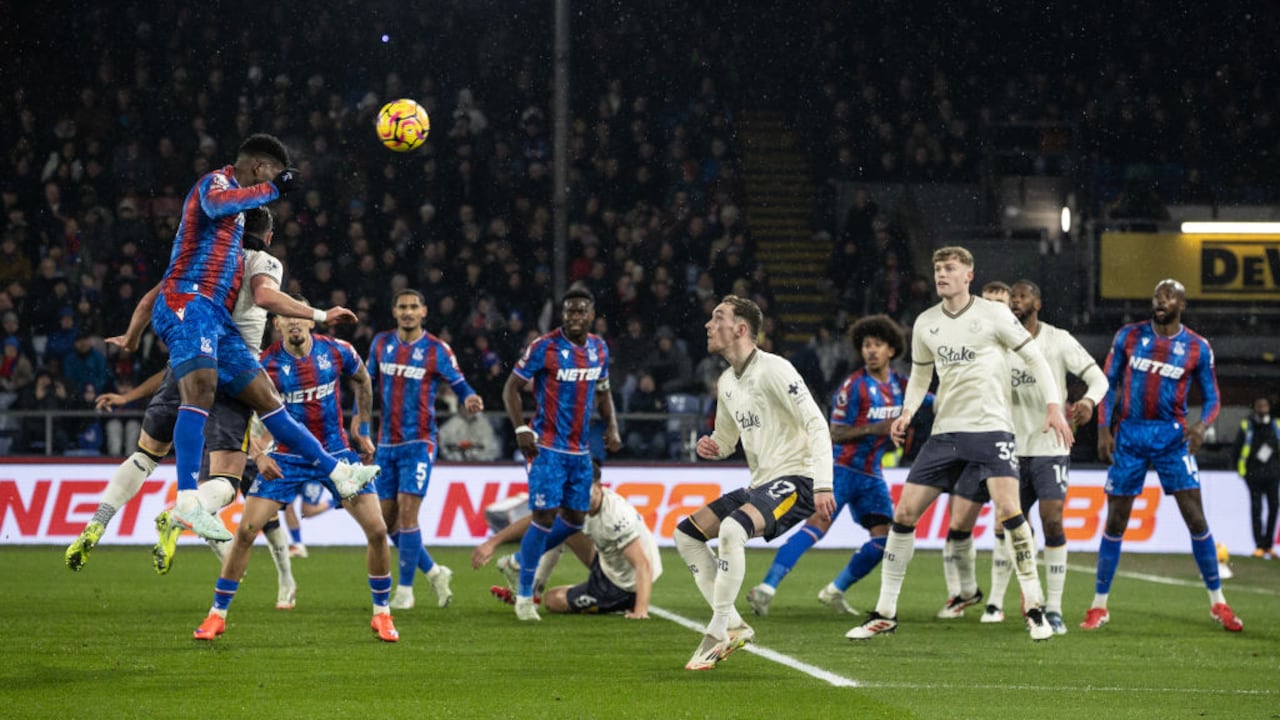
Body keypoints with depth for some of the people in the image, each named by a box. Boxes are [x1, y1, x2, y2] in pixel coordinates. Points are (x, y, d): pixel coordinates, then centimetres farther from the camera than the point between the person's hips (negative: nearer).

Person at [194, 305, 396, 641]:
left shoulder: (336, 351, -6)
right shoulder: (267, 363, -12)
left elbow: (363, 380, 16)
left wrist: (363, 430, 16)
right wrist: (258, 455, -16)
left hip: (335, 454, 2)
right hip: (286, 459, -2)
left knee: (377, 530, -6)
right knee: (245, 531, -11)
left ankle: (382, 613, 13)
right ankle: (217, 614, 3)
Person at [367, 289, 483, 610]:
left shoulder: (437, 350, -5)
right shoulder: (381, 343, 7)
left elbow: (458, 383, -1)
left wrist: (469, 399, -24)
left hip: (418, 442, -5)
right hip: (386, 444, 5)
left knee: (406, 514, -14)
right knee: (387, 519, 5)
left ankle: (405, 590, -4)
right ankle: (433, 572, 23)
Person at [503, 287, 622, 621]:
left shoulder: (599, 348, 7)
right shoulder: (544, 346, -11)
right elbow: (511, 387, -6)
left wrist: (612, 426, 6)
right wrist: (520, 429, -18)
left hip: (581, 449, 6)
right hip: (548, 446, -6)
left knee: (575, 518, 8)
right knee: (545, 516, -12)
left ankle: (522, 560, 31)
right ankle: (524, 595, -1)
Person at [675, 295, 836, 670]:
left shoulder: (774, 370, -13)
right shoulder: (727, 382, 14)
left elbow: (817, 425, -18)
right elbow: (726, 440, 26)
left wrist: (823, 485, -28)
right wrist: (711, 446, 1)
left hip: (794, 479, -10)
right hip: (759, 484, 10)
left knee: (732, 529, -33)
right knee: (686, 534, 4)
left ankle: (717, 635, -25)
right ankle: (733, 625, 3)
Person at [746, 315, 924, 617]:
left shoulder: (899, 384, 7)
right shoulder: (853, 386, -10)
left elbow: (933, 401, 21)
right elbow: (835, 434, -12)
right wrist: (874, 428, -23)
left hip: (871, 475, 7)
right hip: (842, 468, -6)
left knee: (884, 536, -3)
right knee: (818, 525, -22)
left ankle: (835, 591, 10)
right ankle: (767, 587, -28)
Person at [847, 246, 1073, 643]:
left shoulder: (993, 314, -4)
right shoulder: (925, 324, 10)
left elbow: (1034, 357, 0)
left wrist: (1053, 405, -10)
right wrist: (907, 412, 4)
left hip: (990, 427, -5)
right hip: (944, 431, 5)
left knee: (1008, 509, -21)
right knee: (904, 513, -1)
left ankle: (1035, 609, -9)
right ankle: (885, 613, 9)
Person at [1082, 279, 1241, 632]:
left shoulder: (1197, 347, 1)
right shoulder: (1129, 336, 2)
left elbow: (1212, 397, 6)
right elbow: (1109, 382, 6)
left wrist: (1202, 424, -15)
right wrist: (1104, 429, -4)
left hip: (1172, 436, -1)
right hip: (1129, 434, 1)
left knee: (1196, 518, -6)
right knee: (1115, 521, 2)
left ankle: (1218, 603, 4)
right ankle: (1099, 605, 10)